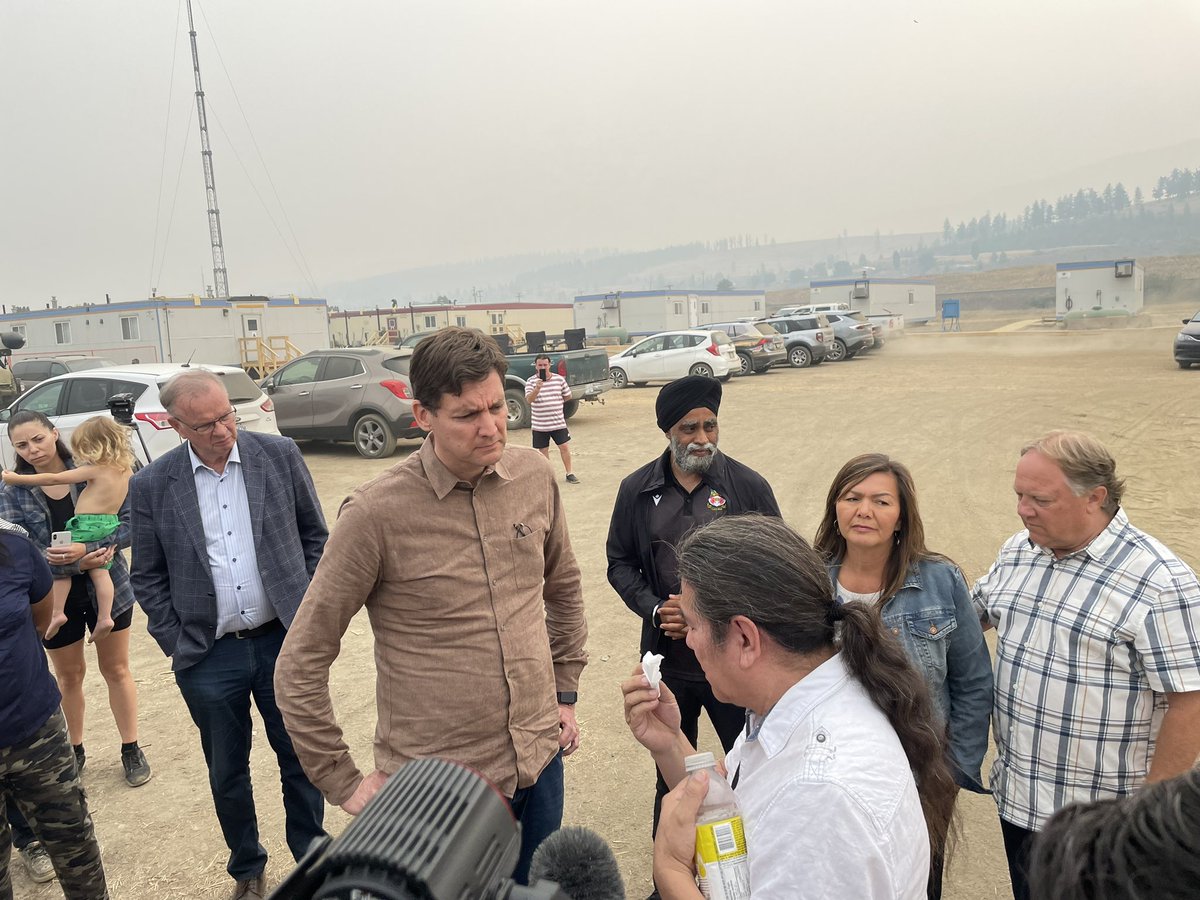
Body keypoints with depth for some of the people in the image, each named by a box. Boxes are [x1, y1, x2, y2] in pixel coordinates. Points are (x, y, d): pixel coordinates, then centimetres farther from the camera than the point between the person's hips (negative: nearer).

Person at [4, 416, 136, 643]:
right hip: (111, 525, 7)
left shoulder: (94, 469, -13)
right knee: (100, 571, 6)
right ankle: (104, 617, -2)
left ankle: (57, 613, 3)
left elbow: (53, 479, -10)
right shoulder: (126, 468, 5)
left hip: (87, 526, -6)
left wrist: (17, 478, -3)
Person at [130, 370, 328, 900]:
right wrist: (176, 643, 0)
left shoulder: (279, 455, -4)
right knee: (227, 773, 17)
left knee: (302, 759, 13)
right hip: (208, 657, 1)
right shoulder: (151, 487, -4)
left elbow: (314, 535, 5)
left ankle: (312, 857, 35)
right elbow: (147, 577, 5)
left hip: (283, 640, 0)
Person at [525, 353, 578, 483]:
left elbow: (568, 396, 13)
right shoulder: (531, 382, -5)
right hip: (539, 425, -1)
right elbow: (529, 399, -20)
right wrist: (537, 388, -34)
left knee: (564, 447, 1)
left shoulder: (559, 379, 1)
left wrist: (556, 402, 10)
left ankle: (569, 473, 13)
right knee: (543, 450, 8)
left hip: (558, 422, 1)